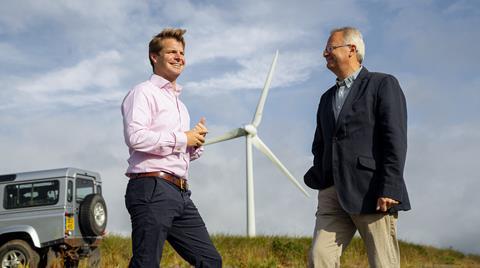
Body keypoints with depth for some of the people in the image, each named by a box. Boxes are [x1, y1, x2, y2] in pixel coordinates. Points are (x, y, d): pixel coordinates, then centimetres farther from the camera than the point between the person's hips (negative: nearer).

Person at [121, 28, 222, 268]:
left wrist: (197, 142, 9)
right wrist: (181, 139, -8)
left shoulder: (180, 104, 28)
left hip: (180, 193, 9)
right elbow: (135, 137, -17)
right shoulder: (144, 92, 0)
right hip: (152, 189, -8)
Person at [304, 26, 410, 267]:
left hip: (371, 192, -5)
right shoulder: (327, 98, 24)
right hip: (333, 193, 6)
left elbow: (395, 139, -7)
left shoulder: (383, 84, 3)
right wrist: (320, 181, 10)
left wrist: (389, 189, -15)